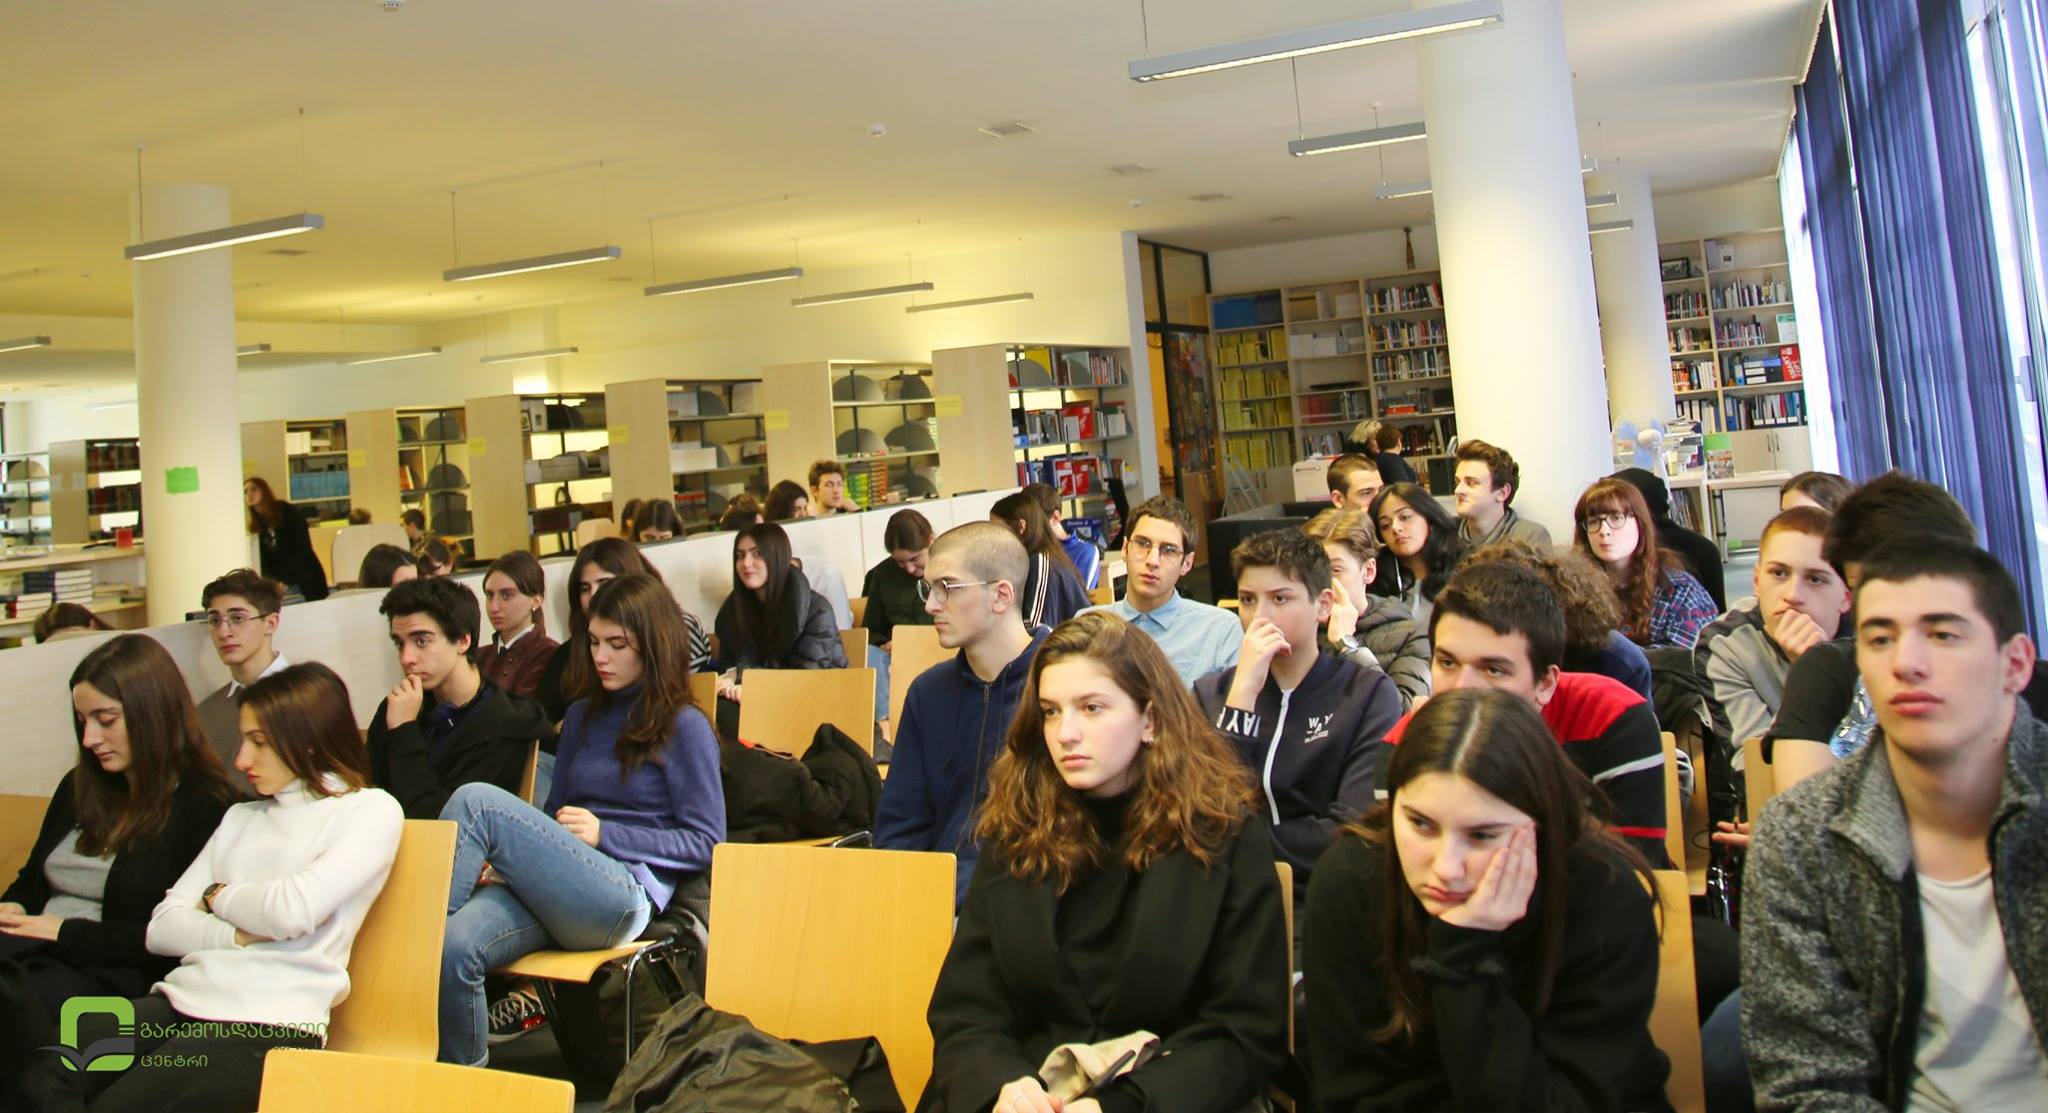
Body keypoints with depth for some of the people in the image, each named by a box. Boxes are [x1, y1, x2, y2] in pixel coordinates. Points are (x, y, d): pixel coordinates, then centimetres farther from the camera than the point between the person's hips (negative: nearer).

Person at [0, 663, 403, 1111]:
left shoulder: (370, 811, 4)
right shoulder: (241, 816, 24)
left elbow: (292, 912, -11)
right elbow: (161, 928, 15)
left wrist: (217, 896, 8)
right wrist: (237, 935, -5)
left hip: (267, 1024, -5)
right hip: (181, 1001, 6)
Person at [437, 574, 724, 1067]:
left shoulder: (684, 727, 5)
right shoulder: (583, 716, 24)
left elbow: (707, 844, 0)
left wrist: (604, 835, -9)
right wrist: (509, 857, 1)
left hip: (624, 898, -5)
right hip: (556, 888, 5)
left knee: (478, 801, -25)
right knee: (450, 947, -30)